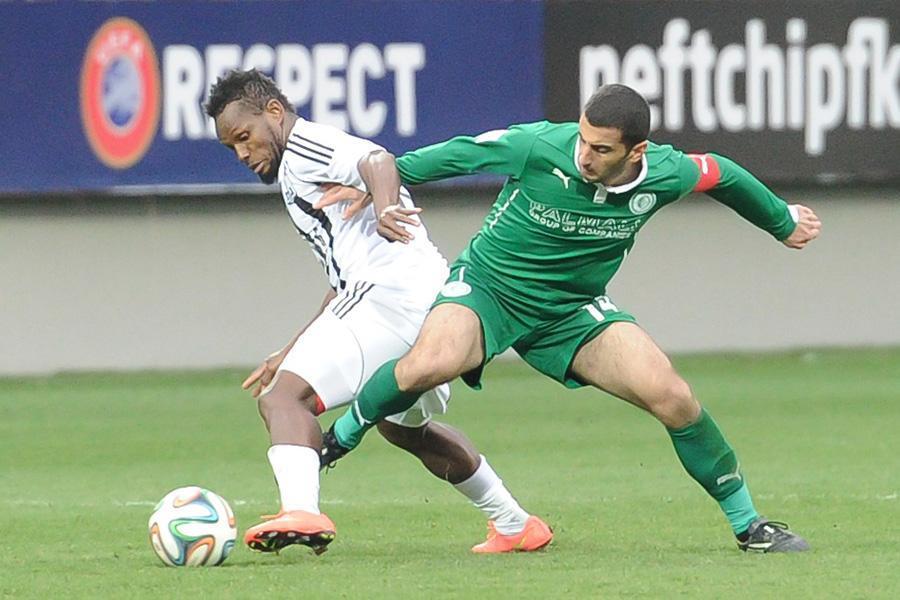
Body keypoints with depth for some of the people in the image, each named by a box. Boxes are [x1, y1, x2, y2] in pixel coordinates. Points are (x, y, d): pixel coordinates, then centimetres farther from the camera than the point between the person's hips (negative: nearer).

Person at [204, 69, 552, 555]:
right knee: (405, 427, 33)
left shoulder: (301, 148, 0)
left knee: (284, 397, -20)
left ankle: (299, 511, -44)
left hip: (392, 292, -11)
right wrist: (292, 353, 35)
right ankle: (515, 525, 40)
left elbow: (375, 160, -23)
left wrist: (385, 206, -45)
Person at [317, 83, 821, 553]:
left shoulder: (664, 175, -14)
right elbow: (460, 153, -8)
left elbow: (719, 173, 8)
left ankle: (747, 524, 4)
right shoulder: (539, 147, -24)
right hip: (488, 284, -3)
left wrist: (784, 222, 25)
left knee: (672, 397, -15)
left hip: (572, 311, 3)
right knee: (429, 366, -35)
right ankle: (338, 440, -5)